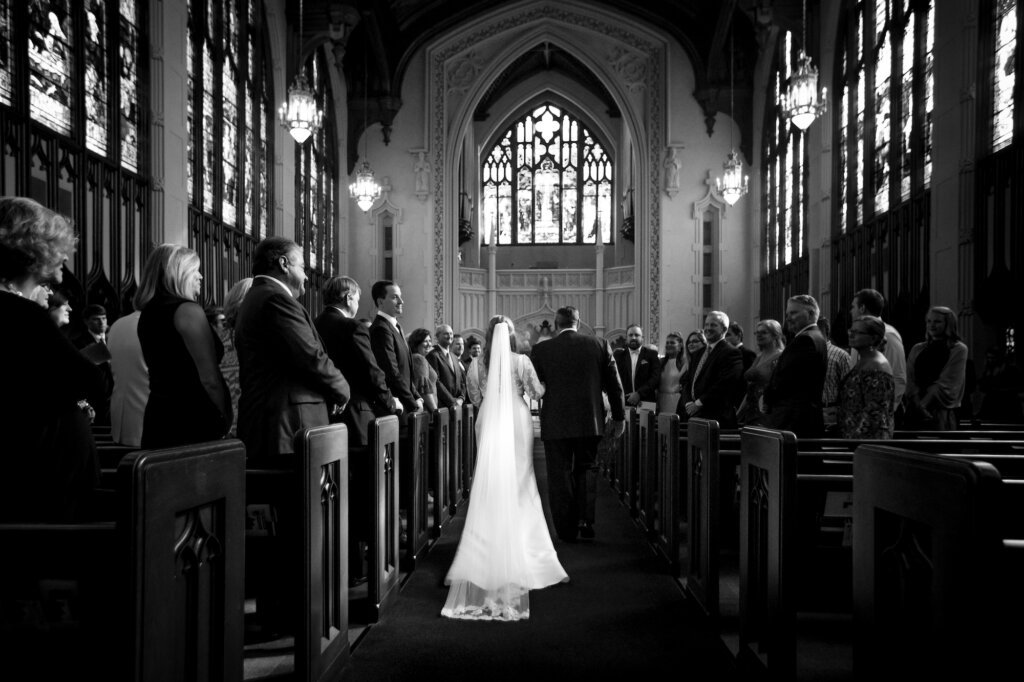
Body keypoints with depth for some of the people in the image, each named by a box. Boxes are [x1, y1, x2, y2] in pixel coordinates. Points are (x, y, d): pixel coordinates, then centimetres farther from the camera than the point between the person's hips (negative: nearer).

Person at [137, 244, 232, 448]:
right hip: (193, 418, -8)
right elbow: (209, 379, -17)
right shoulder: (187, 310, -14)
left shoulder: (148, 312, 11)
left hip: (157, 414, 8)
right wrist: (226, 421, -6)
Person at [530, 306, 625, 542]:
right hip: (590, 422, 2)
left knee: (560, 476, 8)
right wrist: (619, 416, 12)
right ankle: (586, 520, 7)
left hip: (555, 424, -1)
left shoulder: (541, 349, -5)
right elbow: (614, 385, 2)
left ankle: (567, 529, 11)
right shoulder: (600, 345, -1)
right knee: (586, 469, 18)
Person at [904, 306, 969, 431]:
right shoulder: (917, 349, 15)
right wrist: (918, 405, -10)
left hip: (942, 412, -3)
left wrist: (923, 404, -10)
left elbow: (945, 384, -5)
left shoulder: (958, 349, 3)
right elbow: (910, 381, 5)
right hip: (916, 413, 4)